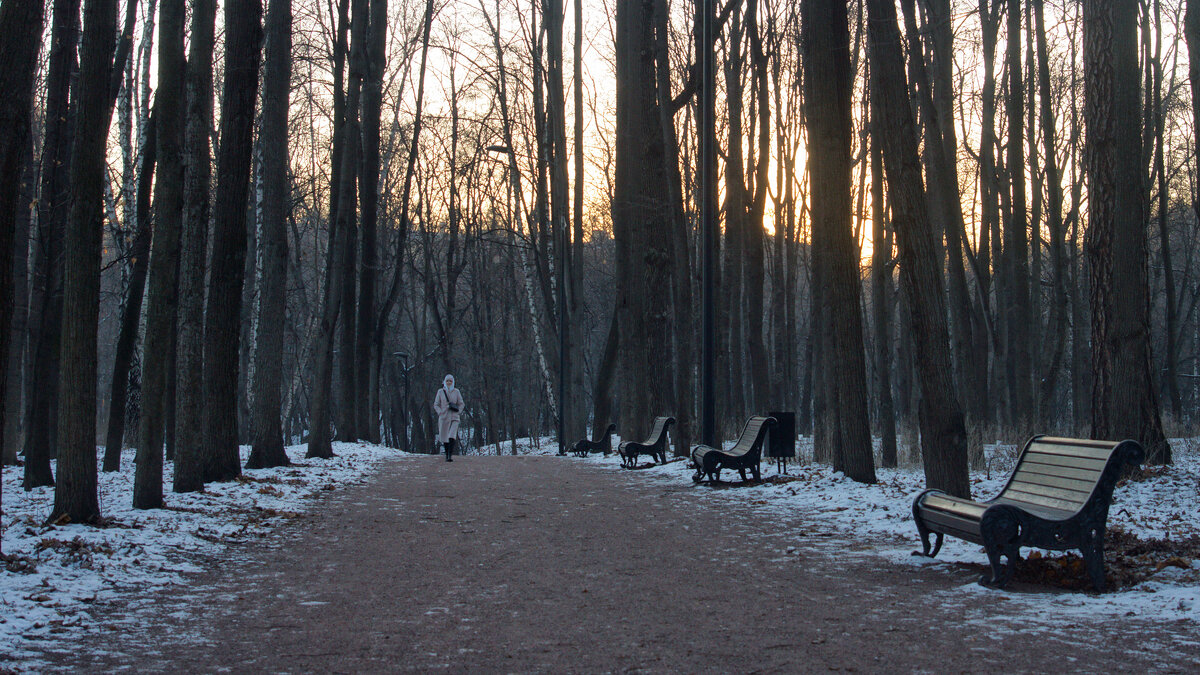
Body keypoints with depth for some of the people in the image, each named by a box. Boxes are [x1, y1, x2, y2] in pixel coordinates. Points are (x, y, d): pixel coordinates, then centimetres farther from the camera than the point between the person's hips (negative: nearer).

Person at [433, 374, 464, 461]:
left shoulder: (456, 392, 4)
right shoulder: (440, 392, 4)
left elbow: (461, 404, 11)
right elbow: (436, 405, 7)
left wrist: (458, 412, -4)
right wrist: (440, 413, -7)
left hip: (454, 418, -1)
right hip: (443, 418, 1)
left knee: (452, 437, -18)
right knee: (445, 438, 7)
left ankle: (450, 456, -19)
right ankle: (446, 454, 26)